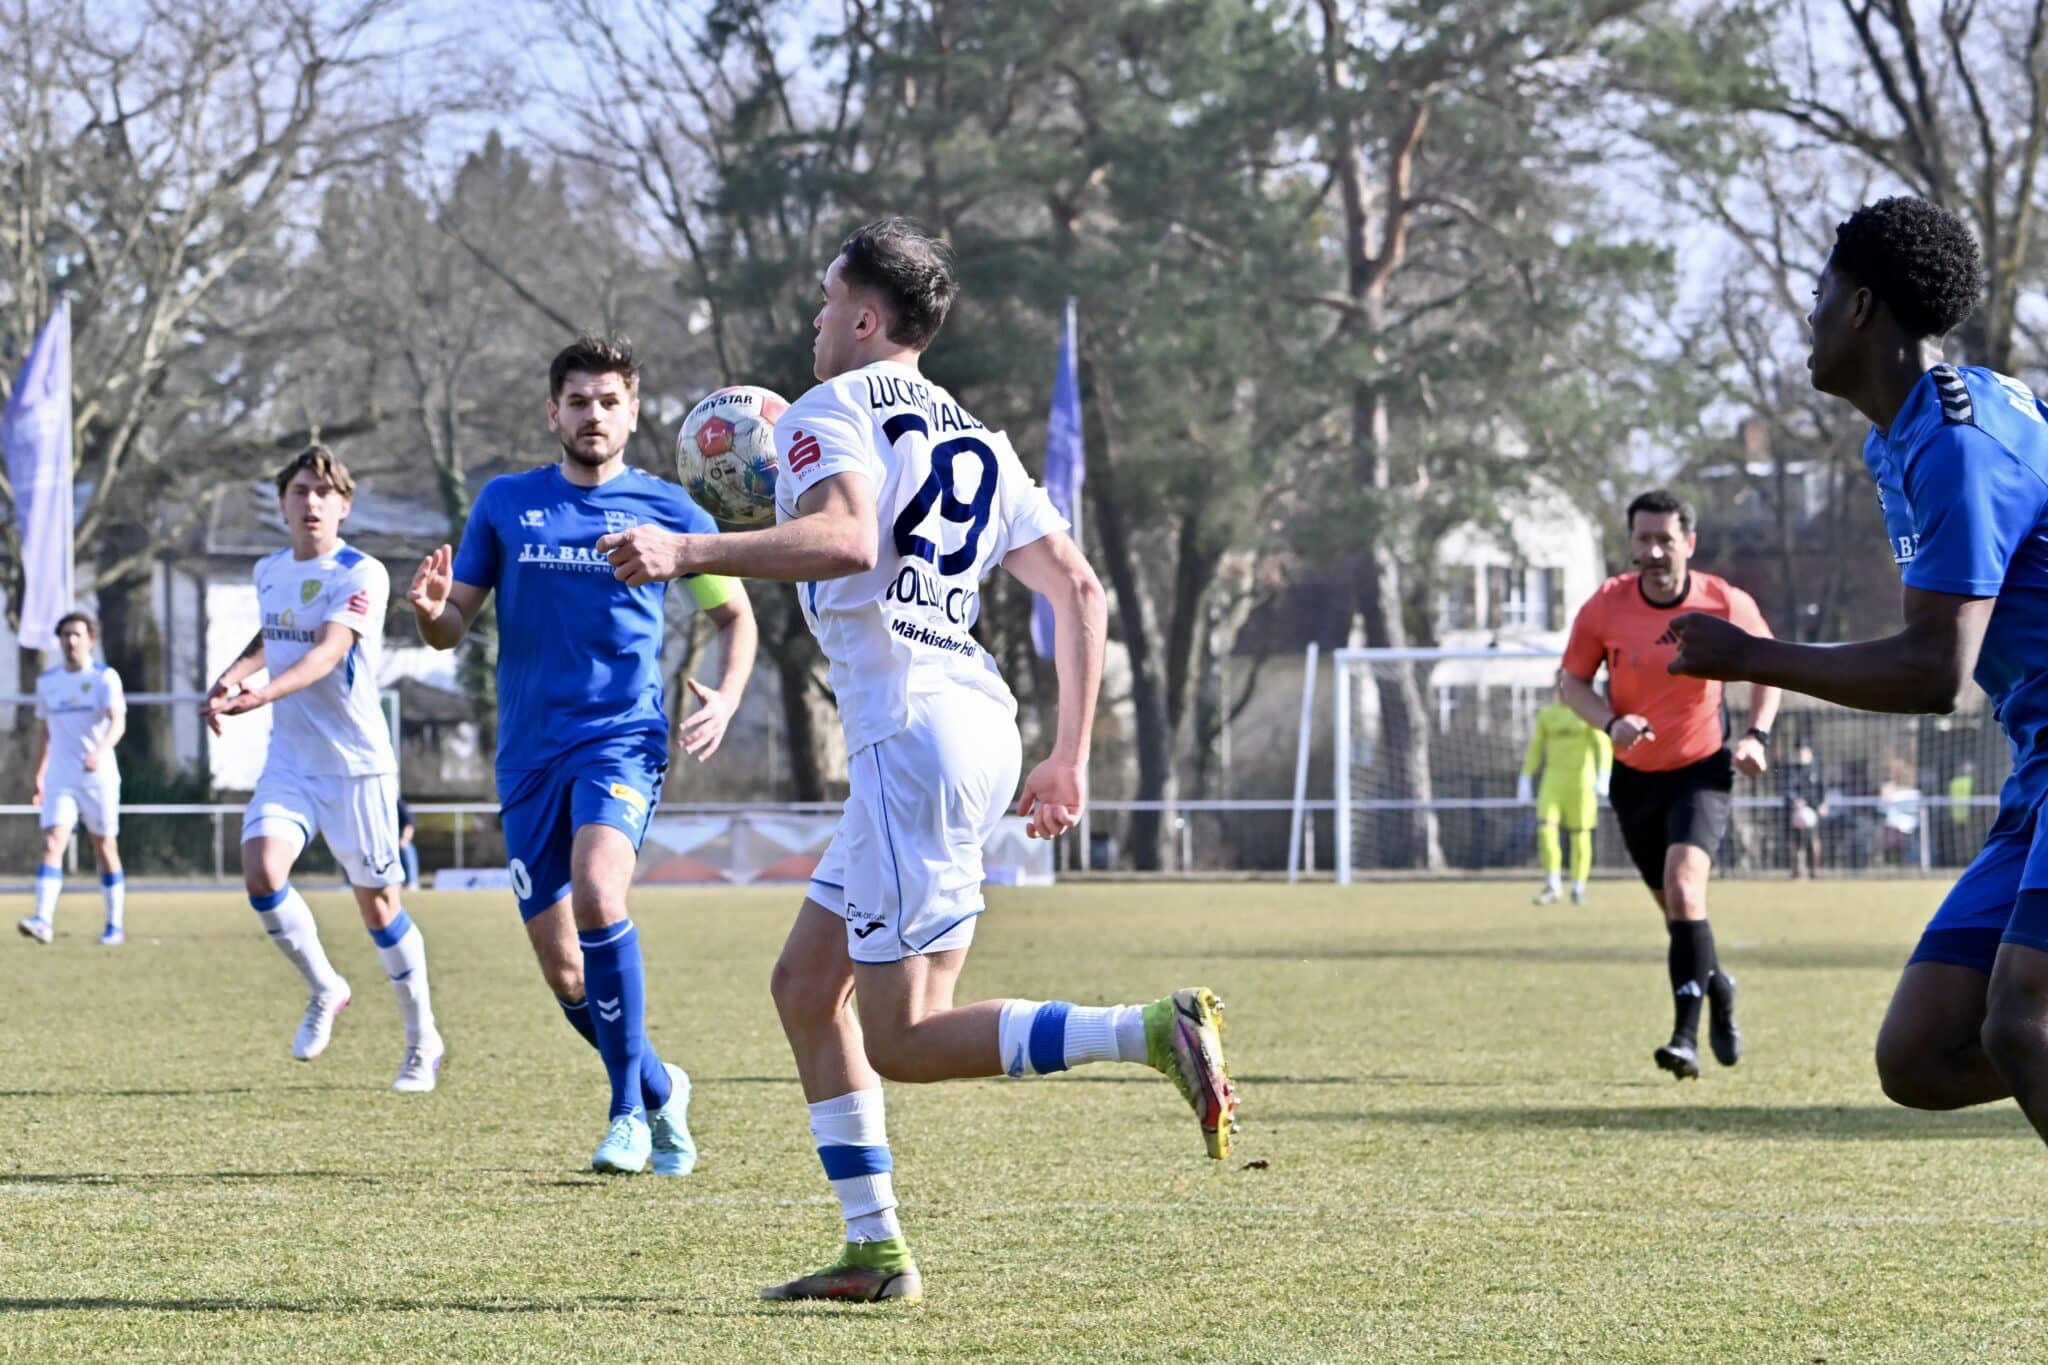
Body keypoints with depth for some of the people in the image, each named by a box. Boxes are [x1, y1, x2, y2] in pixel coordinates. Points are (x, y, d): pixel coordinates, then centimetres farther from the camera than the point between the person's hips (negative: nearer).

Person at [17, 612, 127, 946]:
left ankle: (115, 925, 15)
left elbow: (118, 721, -19)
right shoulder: (47, 682, 9)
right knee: (52, 843, -14)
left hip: (99, 777, -3)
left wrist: (101, 750, -37)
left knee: (105, 848, 5)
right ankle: (44, 920, -25)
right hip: (60, 778, 3)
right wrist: (39, 774, 18)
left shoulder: (105, 678, -5)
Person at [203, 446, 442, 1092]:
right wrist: (234, 674, 5)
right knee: (262, 873, -18)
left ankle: (423, 1043, 19)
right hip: (289, 759, 5)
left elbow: (328, 652, -28)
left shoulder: (362, 576, -14)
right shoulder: (269, 572, 8)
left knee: (377, 902, 2)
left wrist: (265, 693, -45)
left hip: (356, 761, -5)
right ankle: (324, 991, 7)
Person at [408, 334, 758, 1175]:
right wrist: (430, 612, -15)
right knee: (563, 973, 3)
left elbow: (735, 615, 14)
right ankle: (660, 1090, 30)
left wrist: (726, 698, -6)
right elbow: (453, 628, 9)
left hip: (625, 738, -3)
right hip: (530, 755, 3)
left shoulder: (668, 510, 4)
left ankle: (629, 1110, -16)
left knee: (597, 895, -30)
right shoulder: (505, 504, 8)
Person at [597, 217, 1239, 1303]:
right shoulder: (974, 436, 22)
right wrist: (1069, 758, 21)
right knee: (806, 988, 16)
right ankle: (874, 1249, 12)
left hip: (912, 736, -9)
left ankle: (1154, 1032, -23)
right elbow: (1078, 591, 18)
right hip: (979, 722, 9)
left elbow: (847, 537, -24)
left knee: (905, 1042, -8)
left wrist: (691, 551, -28)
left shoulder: (831, 411, -2)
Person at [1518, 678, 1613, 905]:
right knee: (1545, 825, -14)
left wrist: (1603, 776, -18)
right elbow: (1535, 750, 14)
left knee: (1580, 833, 1)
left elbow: (1604, 746, -6)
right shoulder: (1546, 715, 11)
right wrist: (1525, 780, 8)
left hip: (1581, 778, -3)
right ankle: (1552, 886, -14)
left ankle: (1578, 887, 14)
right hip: (1553, 778, 3)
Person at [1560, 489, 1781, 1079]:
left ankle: (1687, 1036, -25)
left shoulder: (1727, 603, -12)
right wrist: (1611, 722, -18)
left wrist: (1756, 735, -7)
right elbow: (1573, 680, 1)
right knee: (1675, 905, 13)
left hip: (1702, 770, -3)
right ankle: (1716, 987, 44)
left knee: (1684, 886, -24)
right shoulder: (1604, 607, -10)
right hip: (1635, 776, 3)